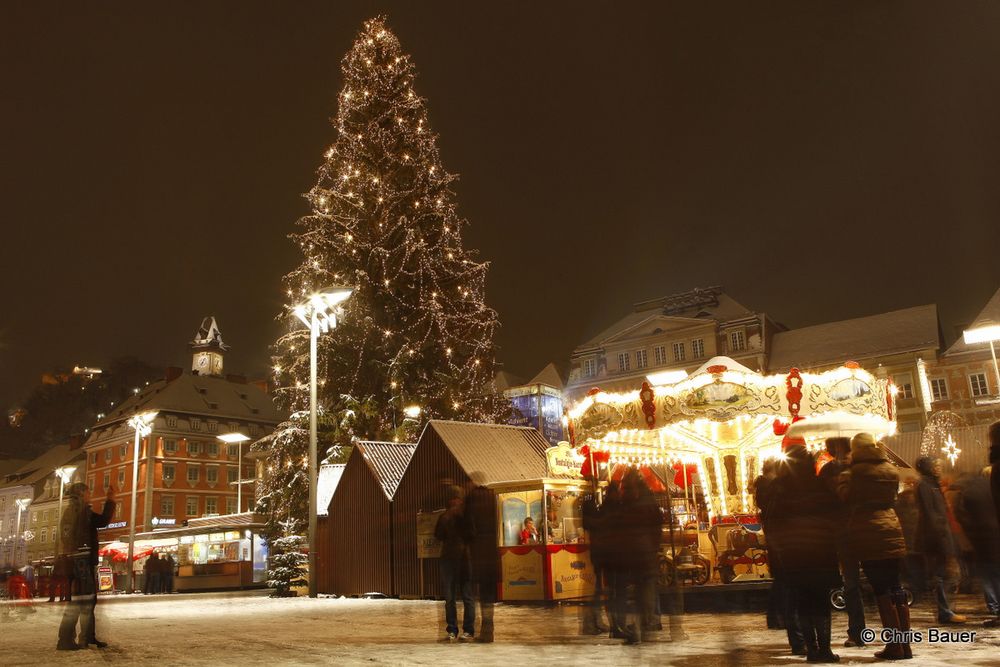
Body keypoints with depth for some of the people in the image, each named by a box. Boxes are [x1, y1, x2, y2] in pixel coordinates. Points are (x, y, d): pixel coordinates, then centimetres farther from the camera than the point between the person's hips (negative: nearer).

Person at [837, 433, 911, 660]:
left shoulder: (856, 472, -8)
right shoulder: (891, 470, 9)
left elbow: (845, 495, -8)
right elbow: (892, 496, 18)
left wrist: (843, 475, 6)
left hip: (867, 535, -5)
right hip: (892, 533, 5)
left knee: (881, 590, -2)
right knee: (896, 587, 11)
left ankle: (895, 646, -1)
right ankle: (905, 644, 14)